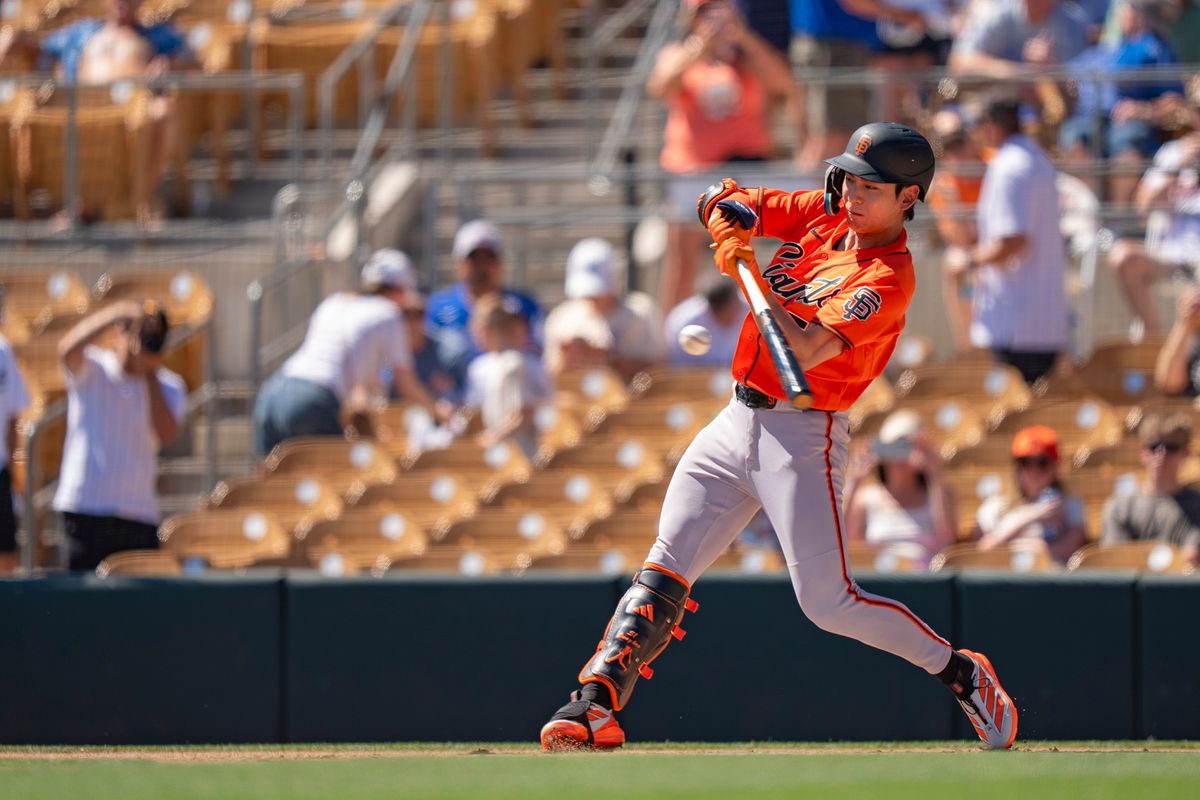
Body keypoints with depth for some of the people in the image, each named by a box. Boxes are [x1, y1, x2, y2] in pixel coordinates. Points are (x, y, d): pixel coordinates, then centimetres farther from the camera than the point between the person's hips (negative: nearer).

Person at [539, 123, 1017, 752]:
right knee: (664, 573, -3)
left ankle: (962, 674, 6)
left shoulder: (888, 279, -14)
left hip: (801, 436, -7)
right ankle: (596, 704, -8)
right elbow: (725, 207, 14)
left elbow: (804, 352, -25)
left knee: (828, 602, -10)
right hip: (737, 420, 7)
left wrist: (751, 273, -25)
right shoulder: (823, 214, 8)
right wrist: (724, 207, -9)